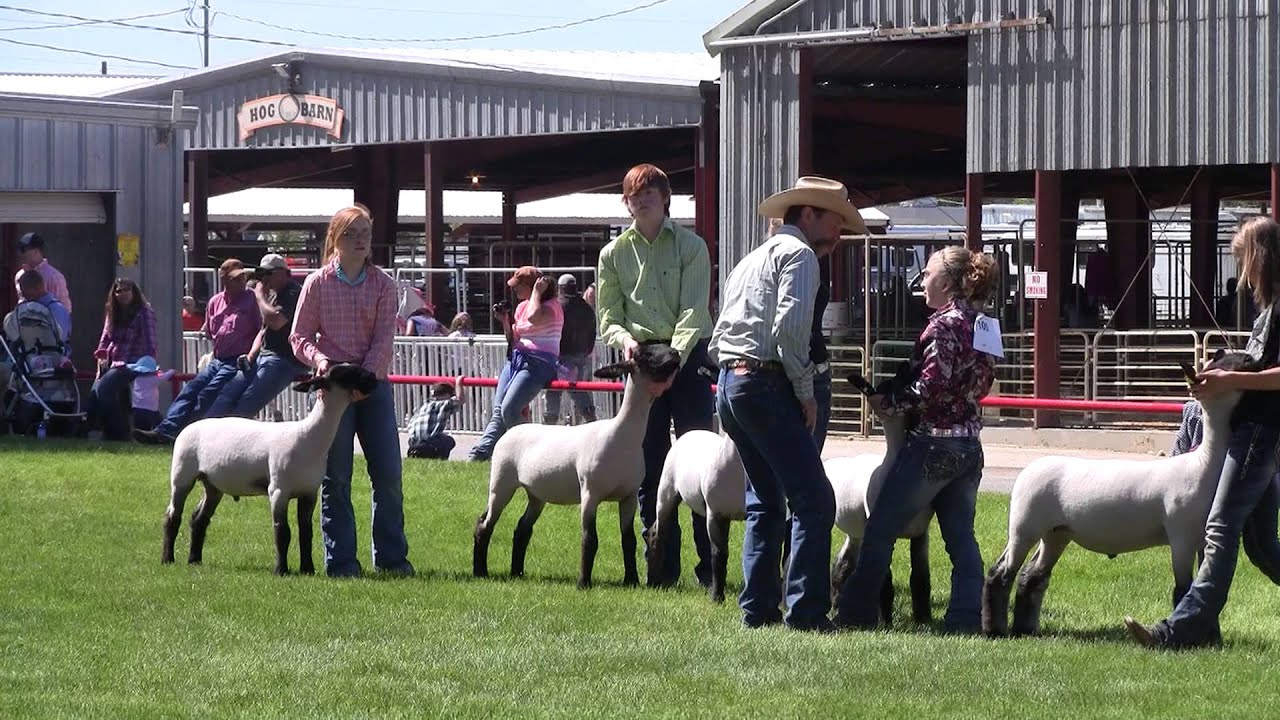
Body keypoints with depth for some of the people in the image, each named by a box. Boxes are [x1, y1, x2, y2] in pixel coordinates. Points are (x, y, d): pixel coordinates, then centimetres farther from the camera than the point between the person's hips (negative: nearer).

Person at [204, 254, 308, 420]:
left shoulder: (294, 293, -9)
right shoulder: (273, 295, 21)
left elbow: (276, 322, -24)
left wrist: (260, 296, -9)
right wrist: (250, 356, 8)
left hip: (286, 361, -9)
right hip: (263, 356, 9)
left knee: (246, 405, -20)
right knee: (228, 394, -6)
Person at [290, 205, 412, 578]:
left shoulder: (383, 284, 4)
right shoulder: (318, 284, 1)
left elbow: (384, 340, -3)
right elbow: (300, 336, 1)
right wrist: (318, 359, -19)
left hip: (374, 383, 1)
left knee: (388, 473, 0)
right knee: (335, 477, 1)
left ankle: (392, 557, 9)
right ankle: (340, 560, 6)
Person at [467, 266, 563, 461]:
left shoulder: (552, 305, -4)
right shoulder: (522, 307, 19)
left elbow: (534, 317, -28)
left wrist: (537, 292, -14)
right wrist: (505, 320, 6)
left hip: (538, 362, -8)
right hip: (516, 359, 8)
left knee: (509, 410, -21)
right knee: (499, 411, -7)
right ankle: (479, 454, -16)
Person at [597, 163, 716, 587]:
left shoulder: (690, 247, -1)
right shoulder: (614, 254, 9)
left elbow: (693, 311, -10)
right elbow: (607, 317, 7)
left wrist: (674, 354, -25)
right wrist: (624, 338, -16)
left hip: (687, 356, -3)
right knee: (650, 465, 3)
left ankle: (710, 565, -1)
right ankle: (663, 566, 8)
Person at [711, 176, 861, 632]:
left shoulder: (755, 258, 26)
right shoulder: (798, 253, -2)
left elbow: (717, 344, 22)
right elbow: (790, 329, -17)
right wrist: (806, 392, -9)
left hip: (729, 383, 10)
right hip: (765, 385, -10)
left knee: (765, 503, 15)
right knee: (813, 499, -11)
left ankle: (758, 609, 13)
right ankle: (805, 612, -17)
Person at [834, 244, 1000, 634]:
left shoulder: (944, 326, -14)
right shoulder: (981, 326, 11)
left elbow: (930, 390, -21)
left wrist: (886, 403, -9)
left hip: (932, 444, -8)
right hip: (969, 446, 8)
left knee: (880, 531, 1)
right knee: (961, 538, 8)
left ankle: (856, 614, 4)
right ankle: (966, 619, 3)